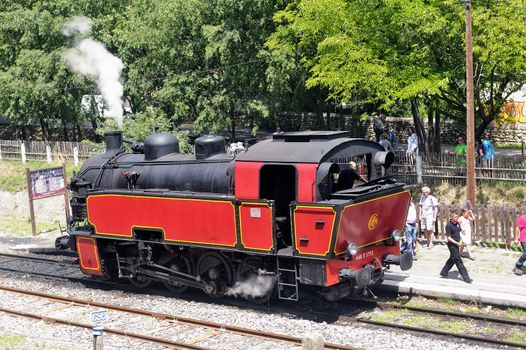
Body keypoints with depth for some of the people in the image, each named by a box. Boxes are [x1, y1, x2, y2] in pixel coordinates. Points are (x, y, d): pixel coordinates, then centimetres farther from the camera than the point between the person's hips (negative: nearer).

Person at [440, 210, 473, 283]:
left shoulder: (457, 223, 7)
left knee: (452, 259, 19)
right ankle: (465, 277, -3)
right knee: (458, 261, -5)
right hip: (452, 245, -9)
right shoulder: (449, 225, -17)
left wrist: (460, 241, 9)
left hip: (457, 245, 9)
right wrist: (456, 243, -21)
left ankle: (443, 272, 32)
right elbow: (449, 238, -17)